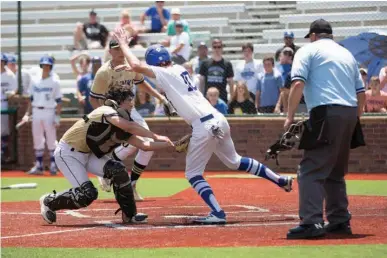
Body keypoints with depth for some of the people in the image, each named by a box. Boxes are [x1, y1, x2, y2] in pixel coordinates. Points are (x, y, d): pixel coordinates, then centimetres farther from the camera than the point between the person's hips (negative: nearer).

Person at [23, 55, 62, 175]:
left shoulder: (55, 82, -1)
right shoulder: (36, 82, 12)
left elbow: (59, 101, -4)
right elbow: (32, 99, 16)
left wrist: (57, 117, -12)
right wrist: (27, 114, 7)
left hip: (49, 112, -5)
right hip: (36, 112, 5)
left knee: (51, 140, -3)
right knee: (37, 140, 6)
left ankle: (53, 166, 2)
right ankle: (38, 166, 11)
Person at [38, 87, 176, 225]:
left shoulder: (122, 130, 2)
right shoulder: (106, 111, -23)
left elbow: (143, 145, -1)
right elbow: (129, 126, -37)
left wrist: (167, 144, -11)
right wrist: (156, 136, -36)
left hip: (88, 154, 8)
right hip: (67, 153, -8)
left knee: (118, 170, -13)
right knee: (87, 194, -18)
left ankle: (129, 215, -1)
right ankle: (49, 202, 6)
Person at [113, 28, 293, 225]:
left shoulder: (165, 74, -7)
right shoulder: (178, 69, 17)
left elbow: (136, 66, -14)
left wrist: (123, 44, -1)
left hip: (204, 126, -9)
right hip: (219, 120, 9)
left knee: (193, 173, 2)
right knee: (234, 161, 26)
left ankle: (217, 212, -13)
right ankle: (280, 180, 28)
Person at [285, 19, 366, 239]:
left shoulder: (309, 50, 7)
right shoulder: (347, 54, 25)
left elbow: (298, 84, -8)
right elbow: (361, 93, 20)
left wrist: (290, 116, -5)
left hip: (326, 113, -7)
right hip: (350, 113, 7)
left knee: (311, 170, -10)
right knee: (336, 171, 19)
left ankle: (312, 223, -22)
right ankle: (340, 221, 18)